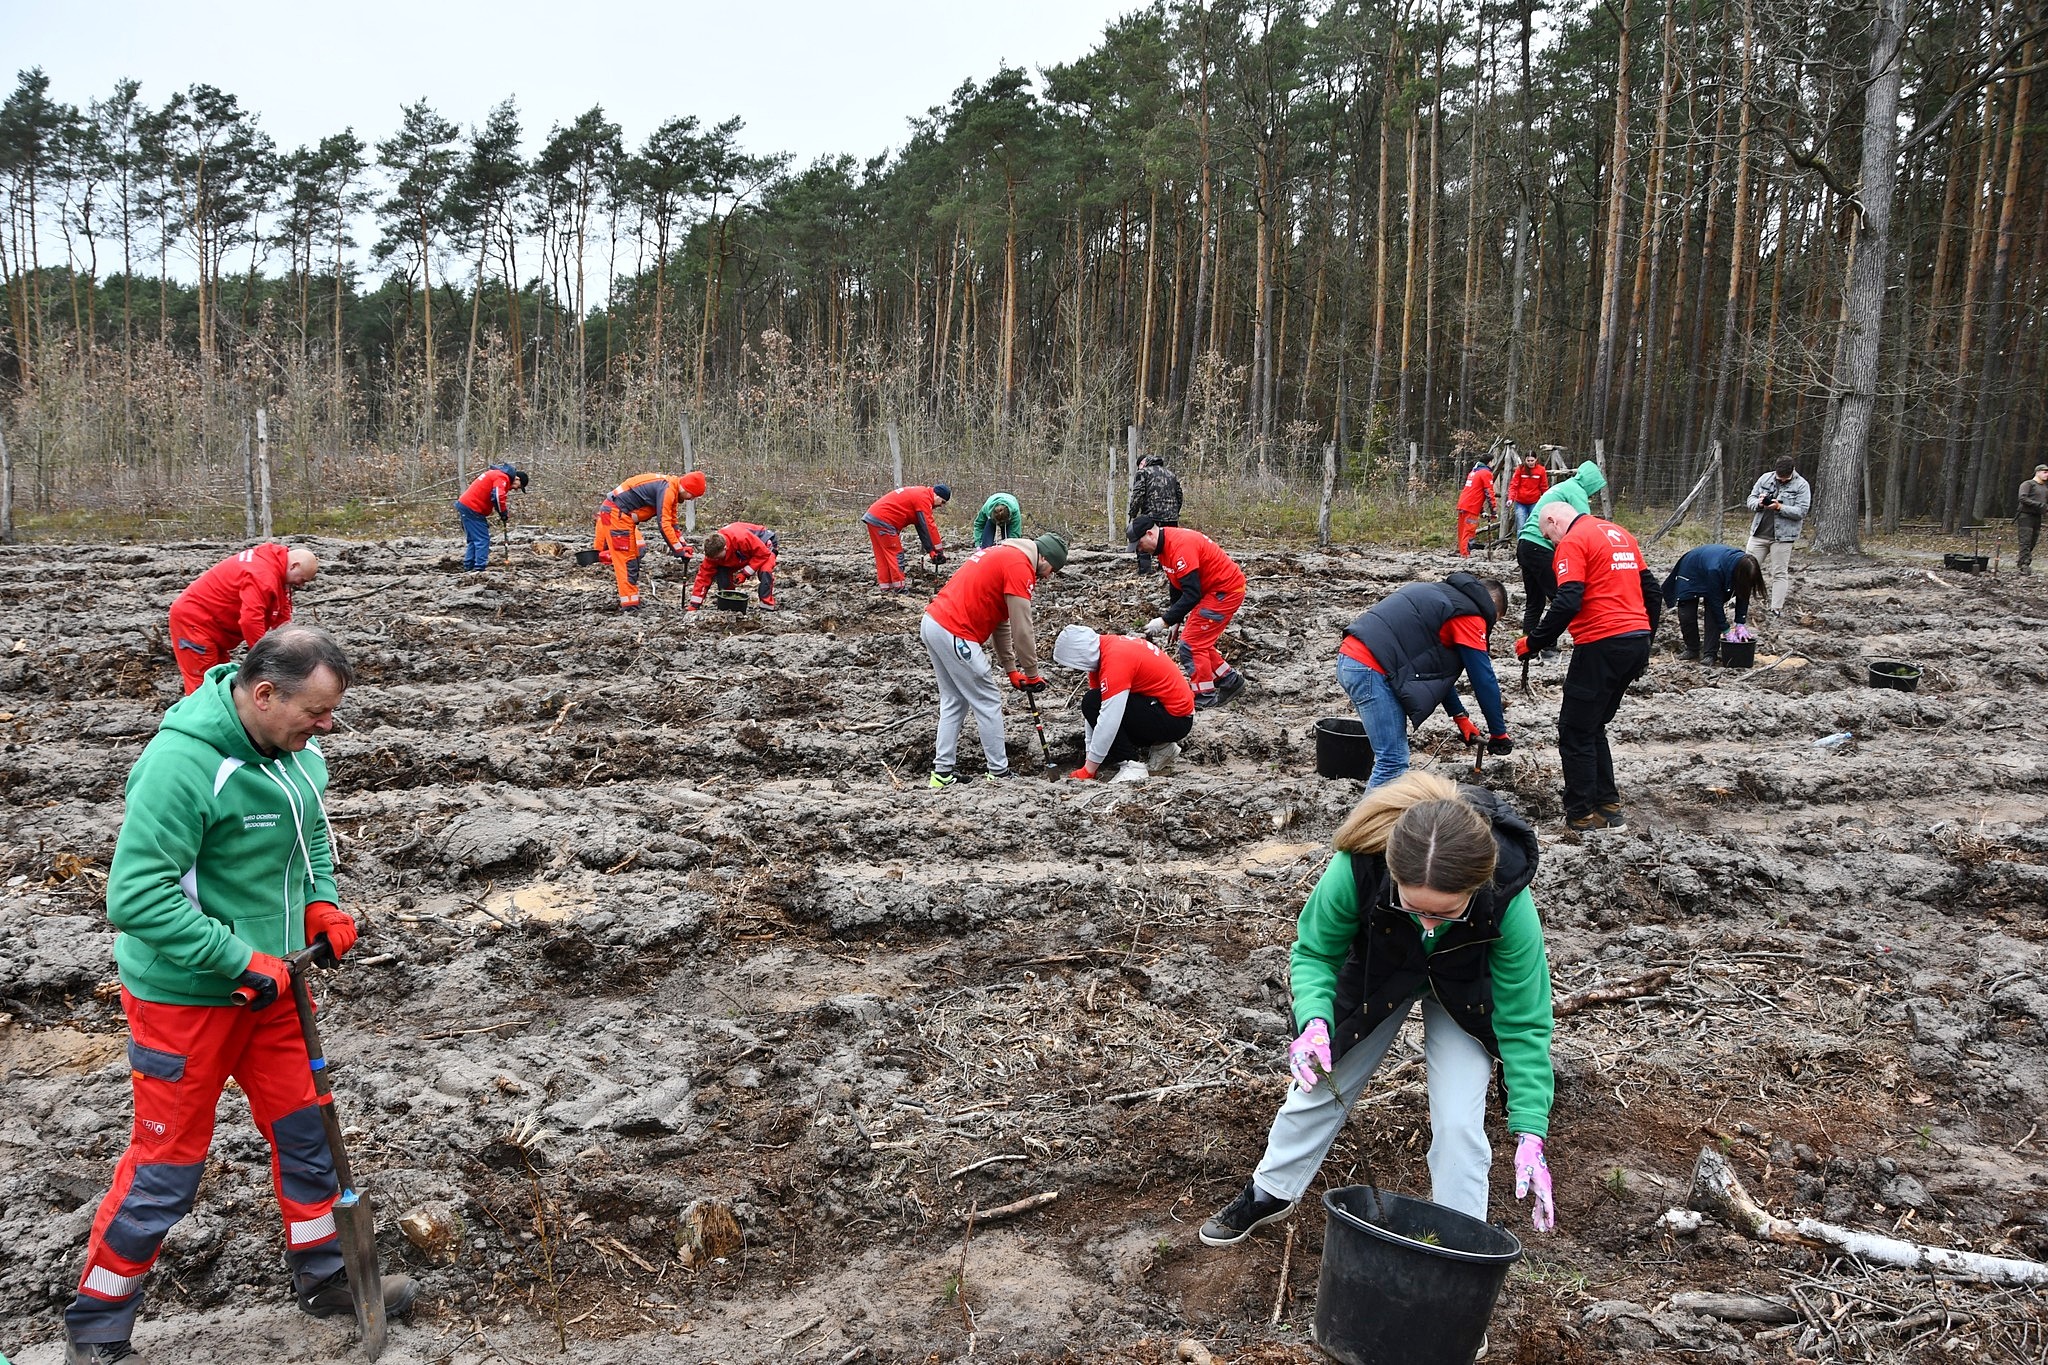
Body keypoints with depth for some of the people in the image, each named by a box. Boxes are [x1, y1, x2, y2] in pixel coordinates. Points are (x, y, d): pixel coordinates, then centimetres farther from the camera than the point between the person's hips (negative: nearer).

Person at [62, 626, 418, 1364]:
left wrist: (321, 901, -1)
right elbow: (135, 896, -29)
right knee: (167, 1166, 6)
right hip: (185, 995, -7)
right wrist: (242, 961, -26)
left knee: (305, 1129, 17)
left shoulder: (295, 748, -3)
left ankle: (323, 1275, 36)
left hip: (270, 982, 7)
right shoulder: (182, 763, -28)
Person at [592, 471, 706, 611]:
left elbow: (673, 521, 17)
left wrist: (684, 545, 8)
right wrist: (679, 550, -20)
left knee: (636, 553, 13)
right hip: (616, 514, -10)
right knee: (627, 560, -8)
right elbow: (664, 524, -25)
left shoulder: (672, 490, 11)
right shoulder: (667, 489, -21)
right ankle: (629, 606, -7)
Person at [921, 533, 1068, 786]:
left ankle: (942, 772, 17)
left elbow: (1001, 622, 23)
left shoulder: (1003, 556, 22)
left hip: (932, 623, 10)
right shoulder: (1020, 566, -8)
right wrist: (1032, 673, 2)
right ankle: (999, 773, 8)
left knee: (953, 702, 17)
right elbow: (1022, 629, -9)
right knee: (988, 704, 1)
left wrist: (1011, 669, 23)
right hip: (955, 635, -10)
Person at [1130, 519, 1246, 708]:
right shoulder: (1164, 545, 4)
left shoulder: (1180, 547, -27)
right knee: (1199, 641, 16)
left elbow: (1192, 594, -28)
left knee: (1191, 644, -7)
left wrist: (1165, 620, -25)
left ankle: (1205, 697, 2)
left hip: (1227, 591, -10)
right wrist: (1175, 617, 12)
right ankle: (1230, 680, 28)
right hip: (1212, 589, 10)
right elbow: (1177, 583, 15)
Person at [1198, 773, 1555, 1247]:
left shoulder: (1508, 902, -41)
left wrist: (1530, 1134, -33)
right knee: (1319, 1081, 13)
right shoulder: (1357, 868, -42)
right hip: (1379, 973, 1)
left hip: (1466, 991, -1)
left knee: (1458, 1122, -12)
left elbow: (1522, 1022, -27)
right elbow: (1314, 953, -21)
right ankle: (1271, 1192, 39)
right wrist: (1315, 1022, -40)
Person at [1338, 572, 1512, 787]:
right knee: (1393, 761, -7)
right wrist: (1499, 733, 9)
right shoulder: (1469, 613, 0)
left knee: (1390, 755, 18)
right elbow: (1484, 679, -1)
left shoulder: (1442, 595, 28)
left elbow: (1438, 668, 30)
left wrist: (1460, 717, 29)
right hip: (1371, 669, -10)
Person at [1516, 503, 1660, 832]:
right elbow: (1651, 590, 19)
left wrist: (1533, 643, -12)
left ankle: (1581, 815, 6)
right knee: (1594, 727, 20)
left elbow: (1568, 603, -19)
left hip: (1602, 644, -8)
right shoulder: (1621, 534, 18)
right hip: (1637, 641, 9)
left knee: (1575, 732, 3)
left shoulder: (1573, 541, -8)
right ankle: (1608, 806, 20)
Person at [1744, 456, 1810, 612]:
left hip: (1782, 536, -3)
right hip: (1759, 533, 3)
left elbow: (1801, 512, -11)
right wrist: (1759, 503, -14)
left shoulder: (1801, 485, -4)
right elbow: (1751, 499, 9)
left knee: (1779, 573, 2)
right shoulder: (1765, 478, 6)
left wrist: (1779, 507, -23)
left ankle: (1775, 609, 6)